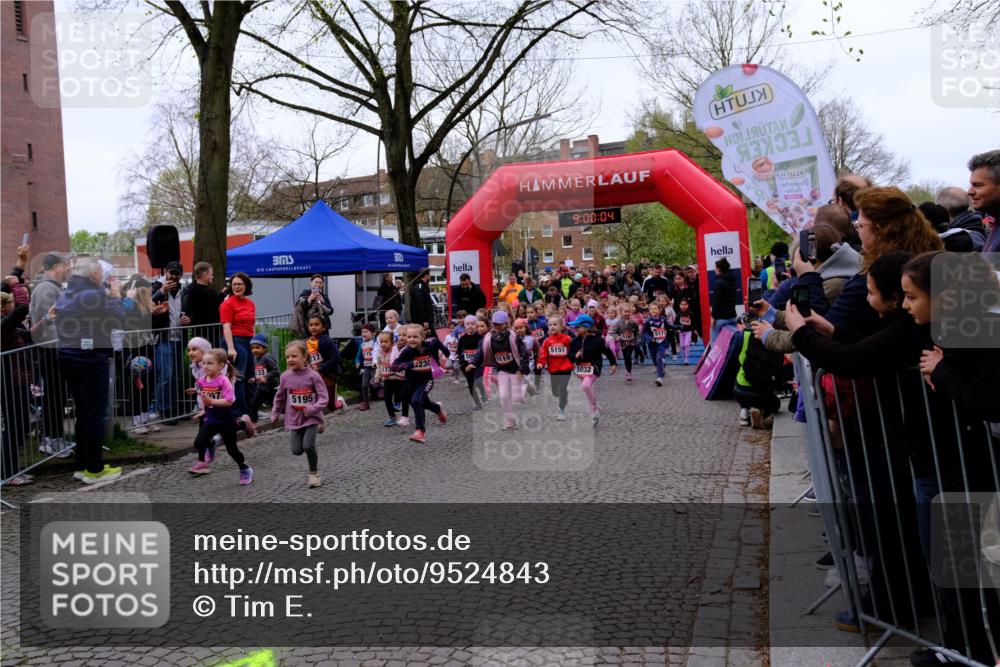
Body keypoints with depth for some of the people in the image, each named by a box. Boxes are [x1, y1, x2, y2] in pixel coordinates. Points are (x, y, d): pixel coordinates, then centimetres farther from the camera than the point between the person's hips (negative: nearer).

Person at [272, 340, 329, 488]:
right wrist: (275, 414, 19)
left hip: (311, 418, -3)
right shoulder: (285, 377, -3)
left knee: (308, 446, -17)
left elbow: (324, 397, -11)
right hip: (294, 419, 4)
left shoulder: (313, 375, -13)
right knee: (297, 450, 2)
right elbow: (279, 397, 12)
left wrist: (313, 409, -25)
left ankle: (314, 473, 8)